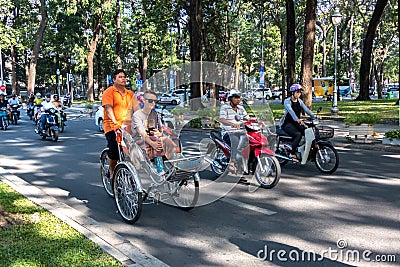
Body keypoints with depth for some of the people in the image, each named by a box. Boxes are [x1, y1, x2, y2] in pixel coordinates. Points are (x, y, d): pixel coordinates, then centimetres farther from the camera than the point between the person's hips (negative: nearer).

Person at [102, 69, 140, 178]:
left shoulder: (130, 93, 19)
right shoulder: (109, 91, 2)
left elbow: (136, 108, 9)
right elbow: (108, 108, -11)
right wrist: (115, 122, -26)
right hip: (112, 126, -4)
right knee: (114, 151, -14)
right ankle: (112, 173, 9)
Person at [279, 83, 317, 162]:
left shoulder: (299, 101, 10)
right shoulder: (287, 101, -11)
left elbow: (306, 109, -1)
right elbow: (291, 111, -30)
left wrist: (314, 116, -19)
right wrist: (297, 119, -49)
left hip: (296, 123, 7)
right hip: (287, 123, -6)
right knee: (298, 134, -31)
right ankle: (292, 154, -22)